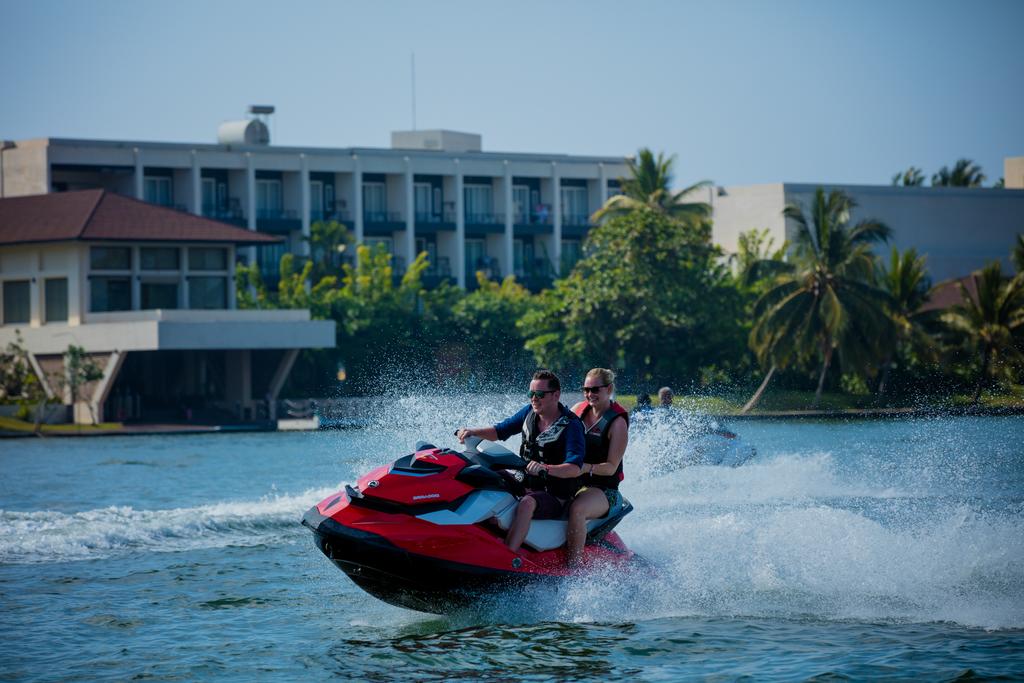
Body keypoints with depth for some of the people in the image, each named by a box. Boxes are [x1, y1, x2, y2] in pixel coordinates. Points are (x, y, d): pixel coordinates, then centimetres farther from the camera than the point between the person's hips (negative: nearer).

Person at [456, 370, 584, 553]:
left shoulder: (571, 426, -14)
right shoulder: (530, 412, 7)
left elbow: (575, 468, -26)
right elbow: (500, 430, 12)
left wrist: (545, 469, -44)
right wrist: (472, 432, -7)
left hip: (554, 496, -8)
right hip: (525, 483, 8)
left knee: (527, 503, -38)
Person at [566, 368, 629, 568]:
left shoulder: (617, 422, -6)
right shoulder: (579, 409, 9)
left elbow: (611, 467, -11)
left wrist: (585, 467, -28)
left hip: (603, 489, -6)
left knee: (577, 508, -39)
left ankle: (573, 564, -36)